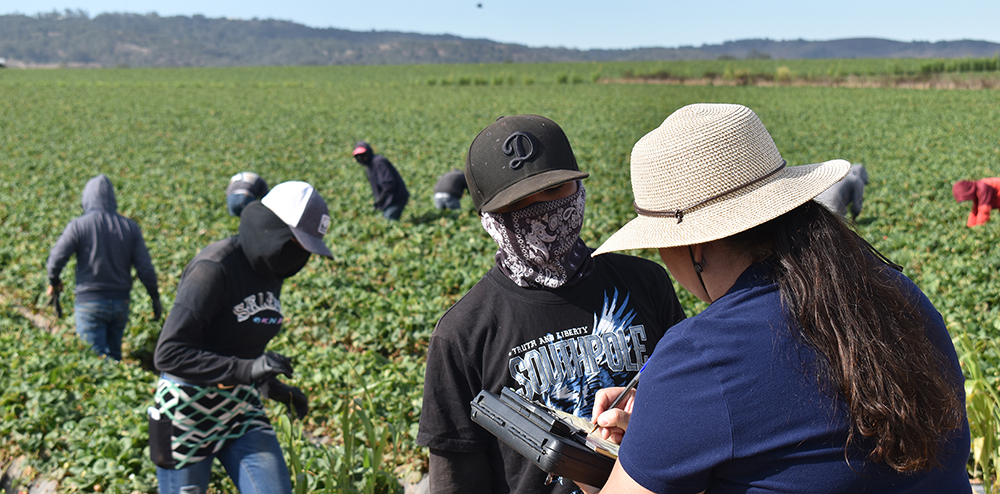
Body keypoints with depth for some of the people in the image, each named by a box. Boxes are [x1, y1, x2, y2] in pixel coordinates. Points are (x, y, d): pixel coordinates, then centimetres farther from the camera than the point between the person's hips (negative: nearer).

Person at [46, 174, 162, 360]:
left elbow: (56, 259, -11)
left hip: (89, 304, -3)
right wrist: (156, 300, 9)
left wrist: (54, 282, 11)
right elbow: (145, 269, -1)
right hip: (120, 303, 3)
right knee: (114, 355, 18)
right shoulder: (130, 227, 0)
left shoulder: (79, 226, -9)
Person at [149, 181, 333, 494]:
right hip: (187, 413, -7)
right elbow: (169, 354, -27)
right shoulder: (214, 268, -21)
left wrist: (273, 388, 11)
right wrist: (246, 369, -34)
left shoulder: (271, 271, 4)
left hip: (241, 409, 7)